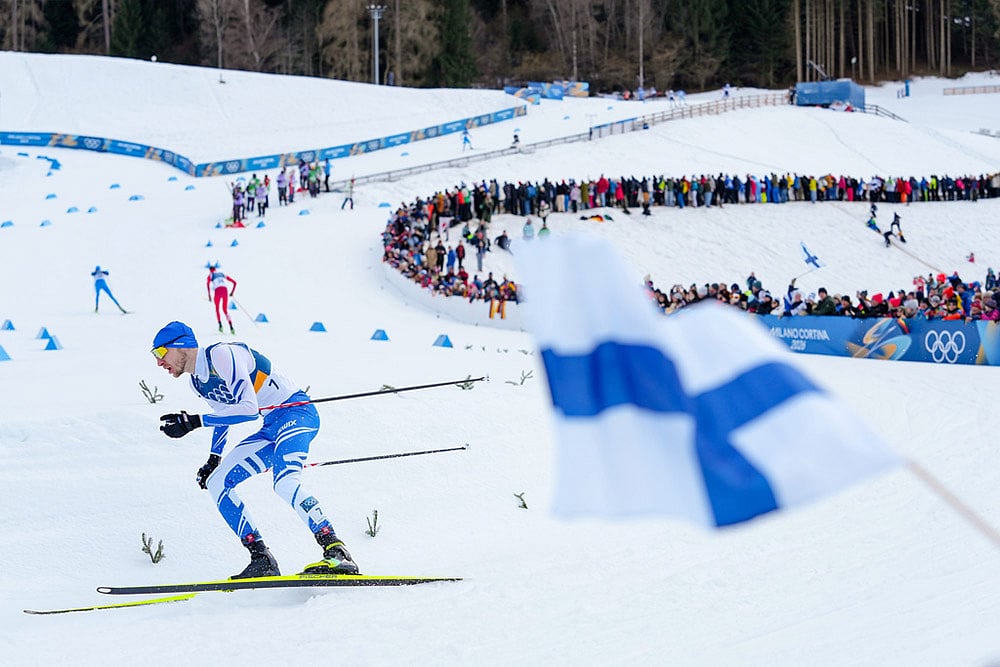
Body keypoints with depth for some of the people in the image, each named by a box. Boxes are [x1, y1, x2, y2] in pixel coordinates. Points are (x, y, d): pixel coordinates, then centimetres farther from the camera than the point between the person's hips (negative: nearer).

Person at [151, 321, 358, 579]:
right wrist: (214, 458, 25)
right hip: (271, 427, 10)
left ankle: (336, 552, -38)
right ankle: (262, 561, -5)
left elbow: (248, 408, -28)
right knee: (217, 484, 0)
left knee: (284, 481, -34)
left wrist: (194, 422, -28)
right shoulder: (197, 381, 10)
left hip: (297, 411, -10)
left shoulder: (221, 355, -19)